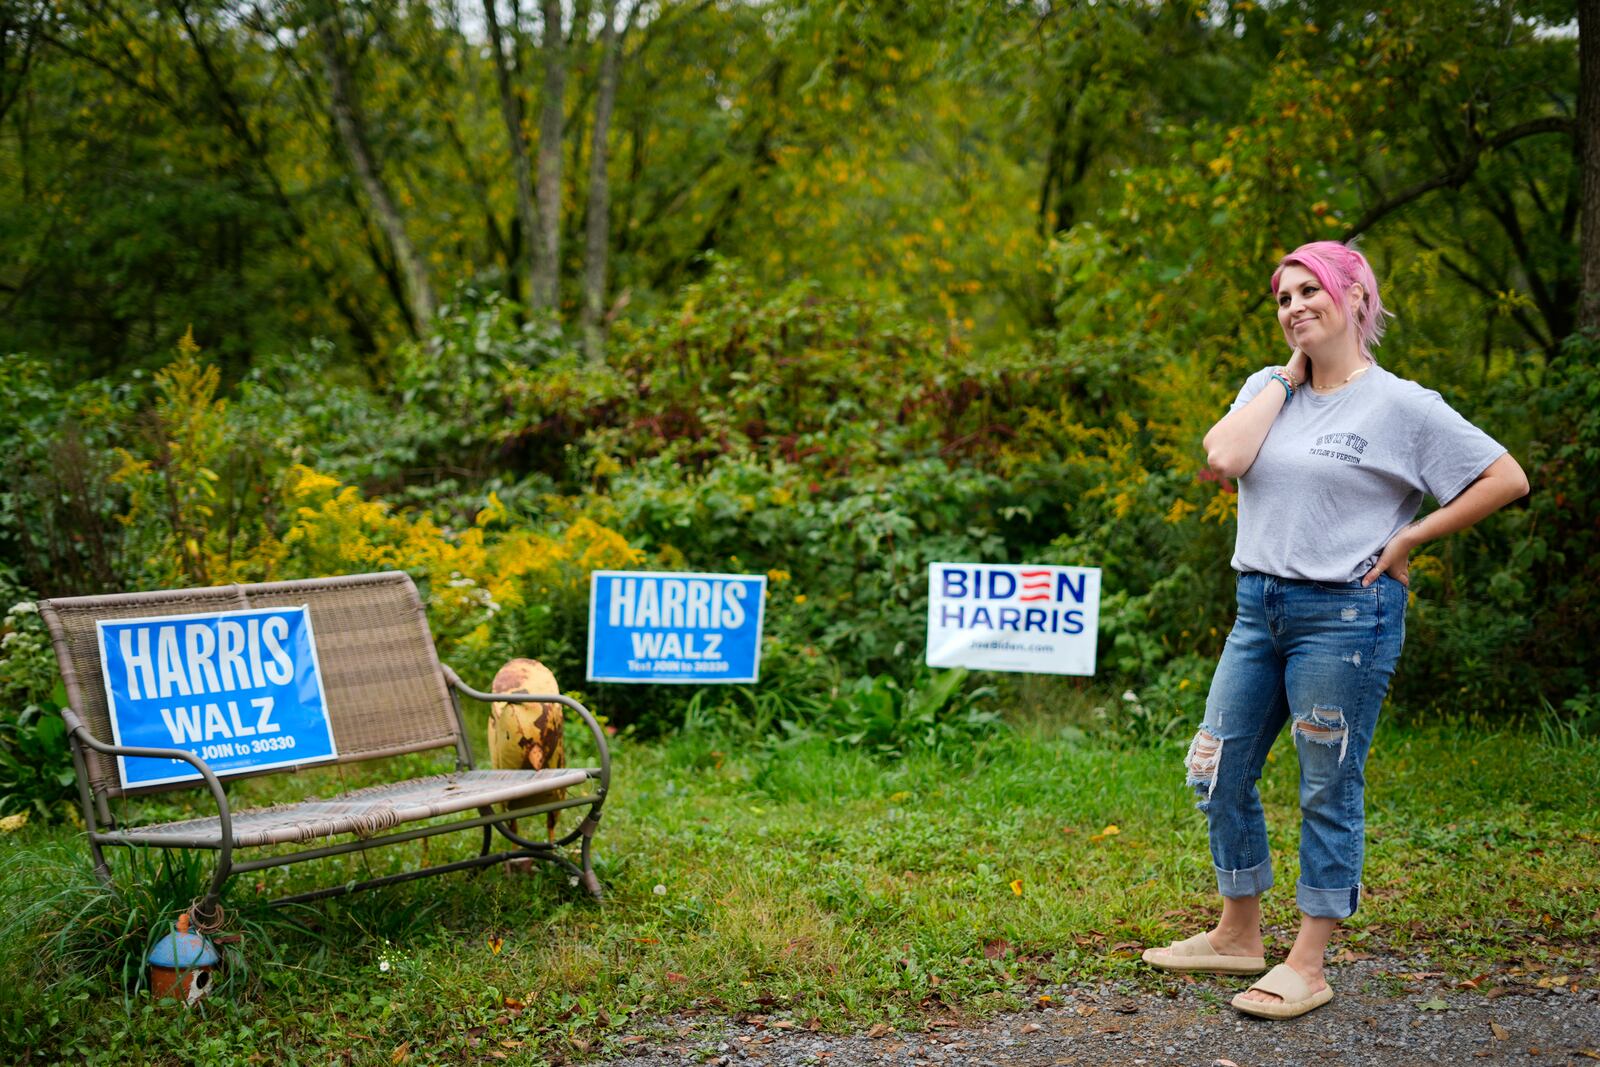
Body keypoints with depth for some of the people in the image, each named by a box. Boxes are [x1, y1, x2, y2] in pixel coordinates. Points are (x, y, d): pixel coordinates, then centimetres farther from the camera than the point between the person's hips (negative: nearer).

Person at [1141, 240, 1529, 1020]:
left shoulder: (1402, 405, -7)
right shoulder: (1268, 389, 9)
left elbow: (1506, 478, -8)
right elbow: (1223, 459, -10)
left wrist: (1409, 539, -9)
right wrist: (1288, 375, -3)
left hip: (1345, 615, -6)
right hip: (1260, 606, 7)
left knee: (1328, 789, 1)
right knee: (1218, 770, 11)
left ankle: (1307, 968, 10)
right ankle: (1237, 937, 27)